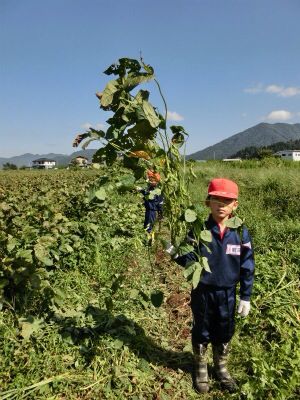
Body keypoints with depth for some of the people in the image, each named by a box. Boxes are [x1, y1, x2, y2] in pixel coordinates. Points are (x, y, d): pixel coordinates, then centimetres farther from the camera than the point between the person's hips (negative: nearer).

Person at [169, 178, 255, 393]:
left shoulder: (241, 232, -9)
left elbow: (247, 267, -3)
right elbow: (189, 260, -10)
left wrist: (245, 297, 0)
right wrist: (175, 253, -31)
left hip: (227, 294, 1)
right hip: (202, 292, -1)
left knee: (224, 334, 20)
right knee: (201, 332, 17)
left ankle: (222, 368, 46)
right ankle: (201, 369, 41)